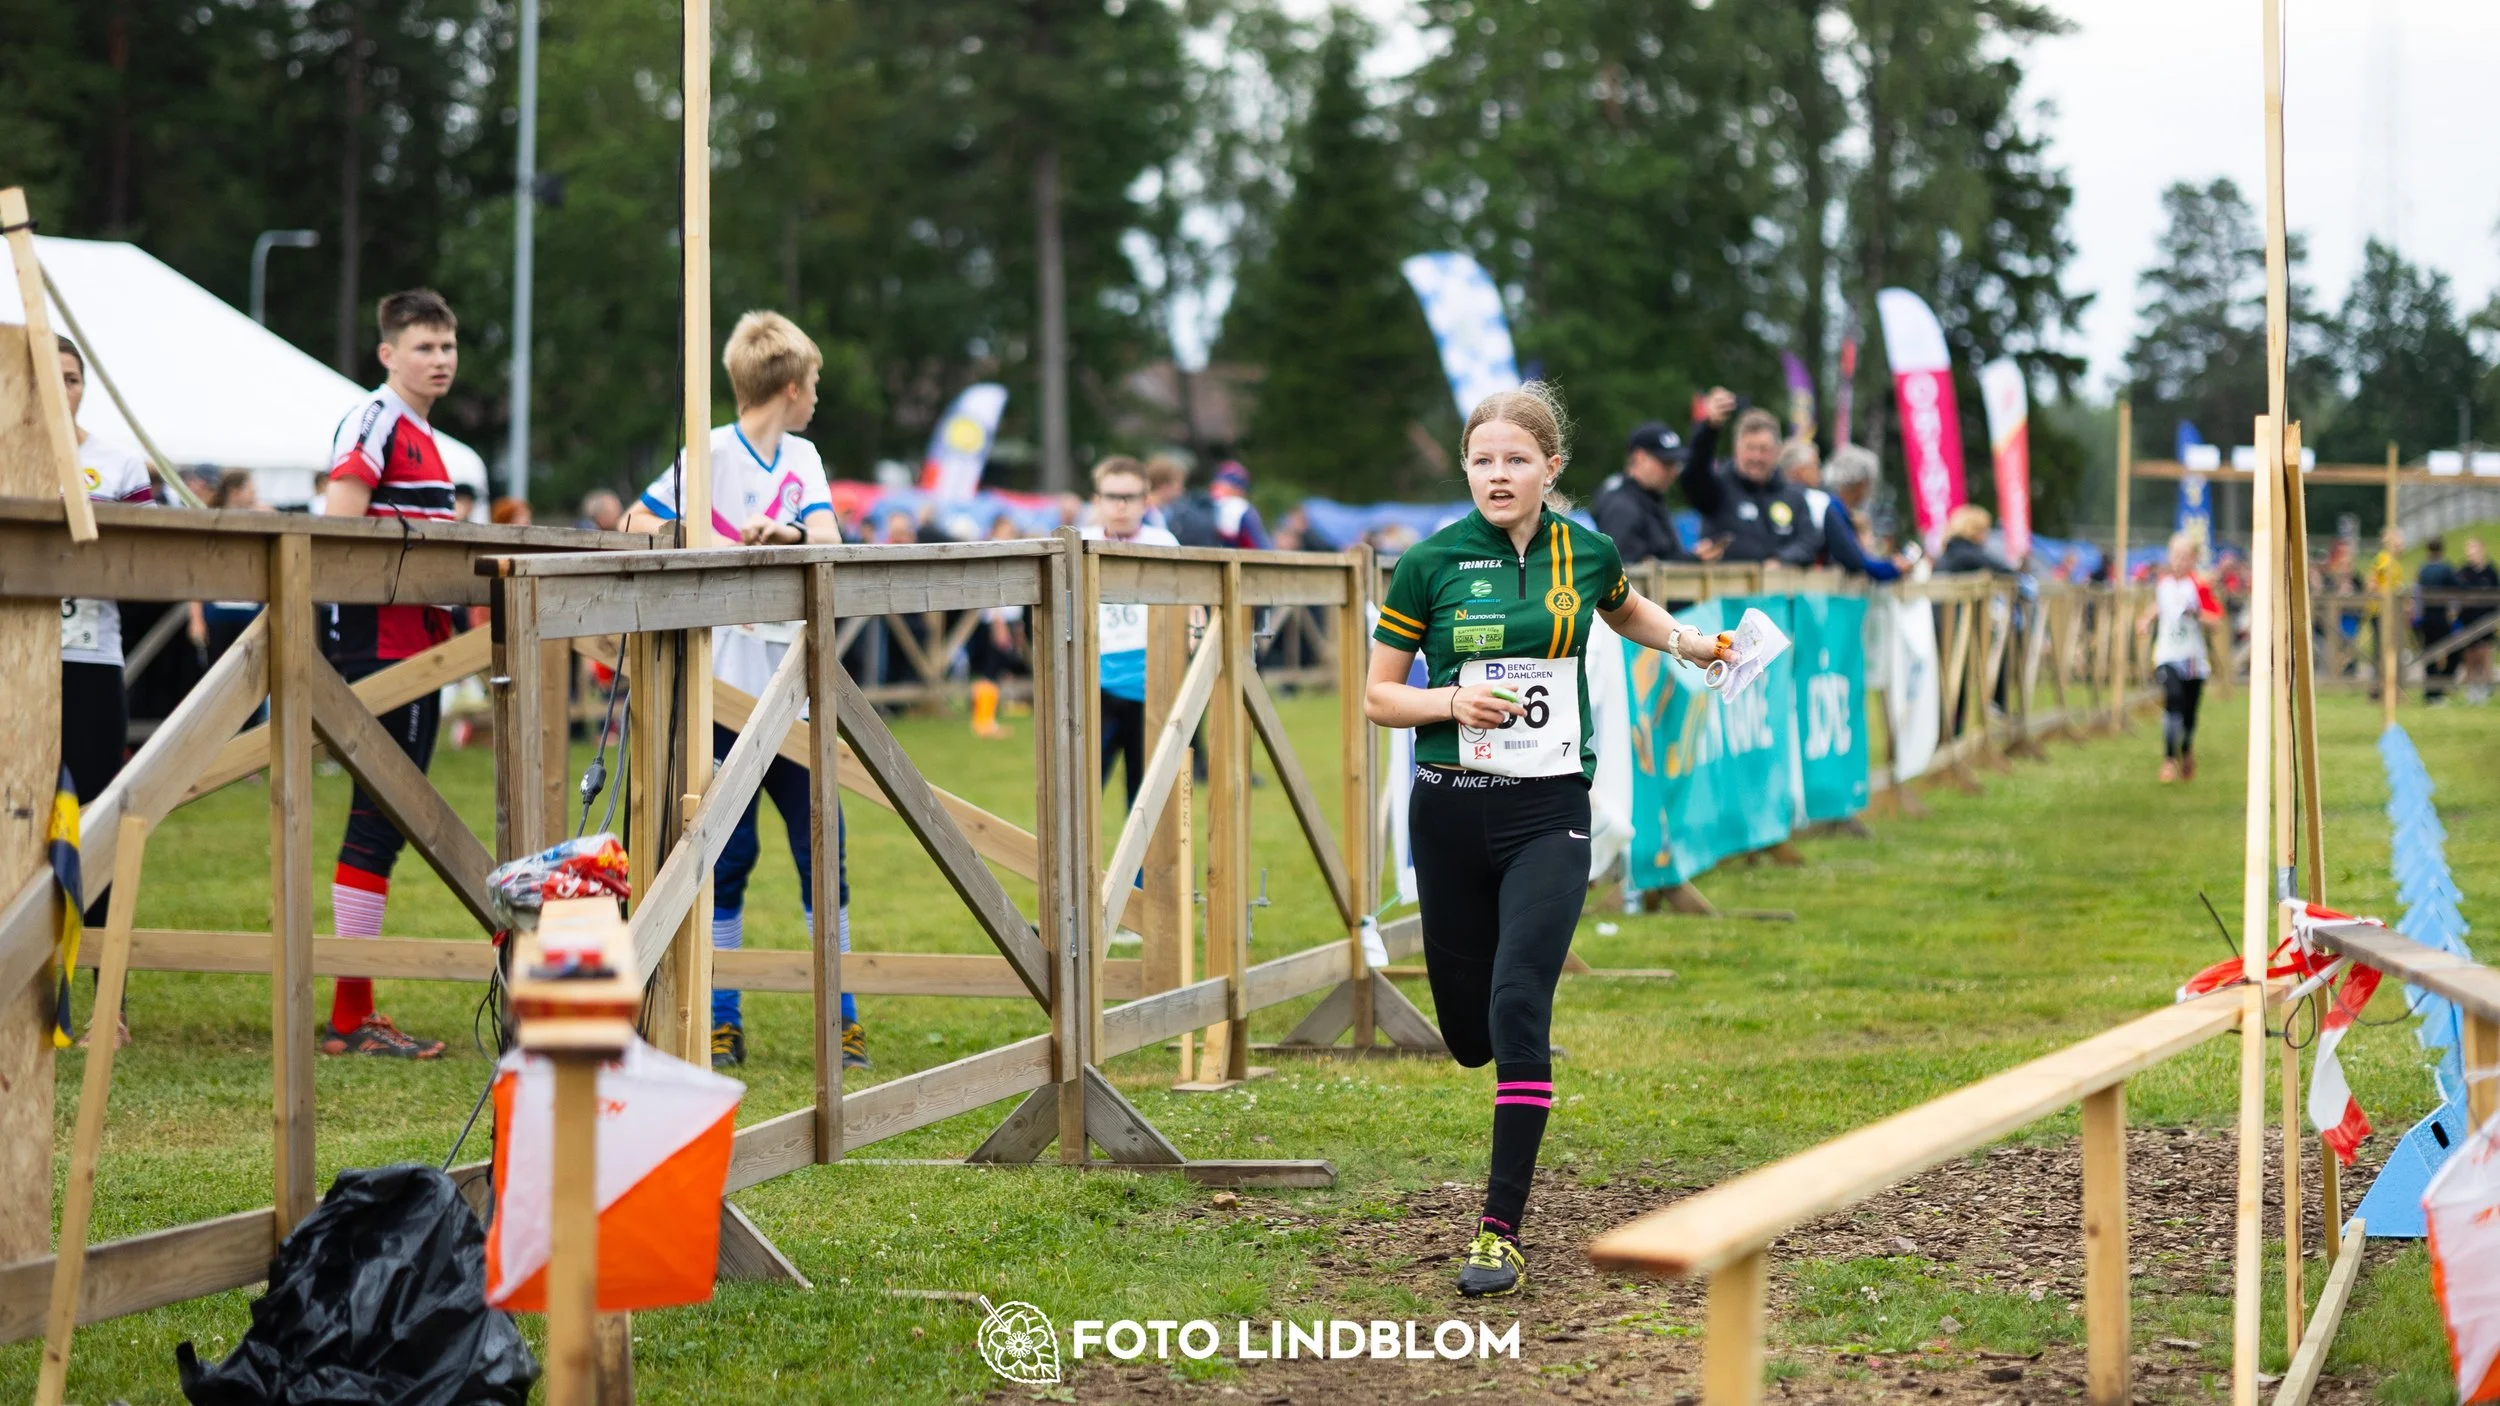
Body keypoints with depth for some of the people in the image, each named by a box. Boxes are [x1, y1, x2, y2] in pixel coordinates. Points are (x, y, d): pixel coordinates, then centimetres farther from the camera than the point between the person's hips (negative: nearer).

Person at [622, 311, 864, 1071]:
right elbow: (638, 523, -5)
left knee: (822, 849, 4)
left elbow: (828, 538, -2)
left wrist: (784, 534, -23)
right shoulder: (710, 453, -4)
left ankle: (842, 1016, 10)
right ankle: (721, 1022, 8)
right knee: (727, 854, 0)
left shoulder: (803, 458, 12)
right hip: (726, 686, -5)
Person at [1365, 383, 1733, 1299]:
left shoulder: (1586, 554, 3)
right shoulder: (1431, 563, -4)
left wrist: (1687, 642, 15)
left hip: (1549, 811, 0)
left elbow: (1626, 610, 28)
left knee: (1517, 1008, -17)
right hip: (1451, 809, 0)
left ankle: (1501, 1230, -12)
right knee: (1468, 1033, 7)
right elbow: (1378, 697, 1)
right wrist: (1450, 701, -16)